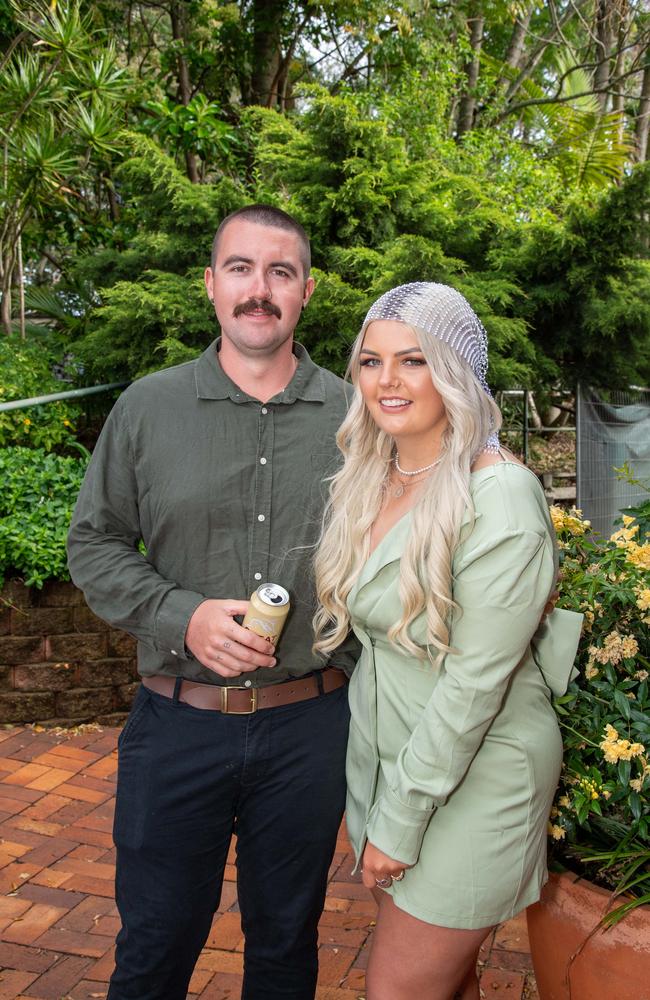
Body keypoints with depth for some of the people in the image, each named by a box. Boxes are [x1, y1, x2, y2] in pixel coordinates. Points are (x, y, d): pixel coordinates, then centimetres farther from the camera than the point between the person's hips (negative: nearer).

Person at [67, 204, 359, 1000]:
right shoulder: (148, 407, -1)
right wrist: (182, 617, -14)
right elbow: (94, 544, 1)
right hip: (178, 722, 0)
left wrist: (355, 659, -5)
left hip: (309, 726, 1)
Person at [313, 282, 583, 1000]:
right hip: (379, 751, 6)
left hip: (472, 774, -6)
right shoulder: (370, 481, 2)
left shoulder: (499, 498, -22)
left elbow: (475, 681, -22)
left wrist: (399, 820, -15)